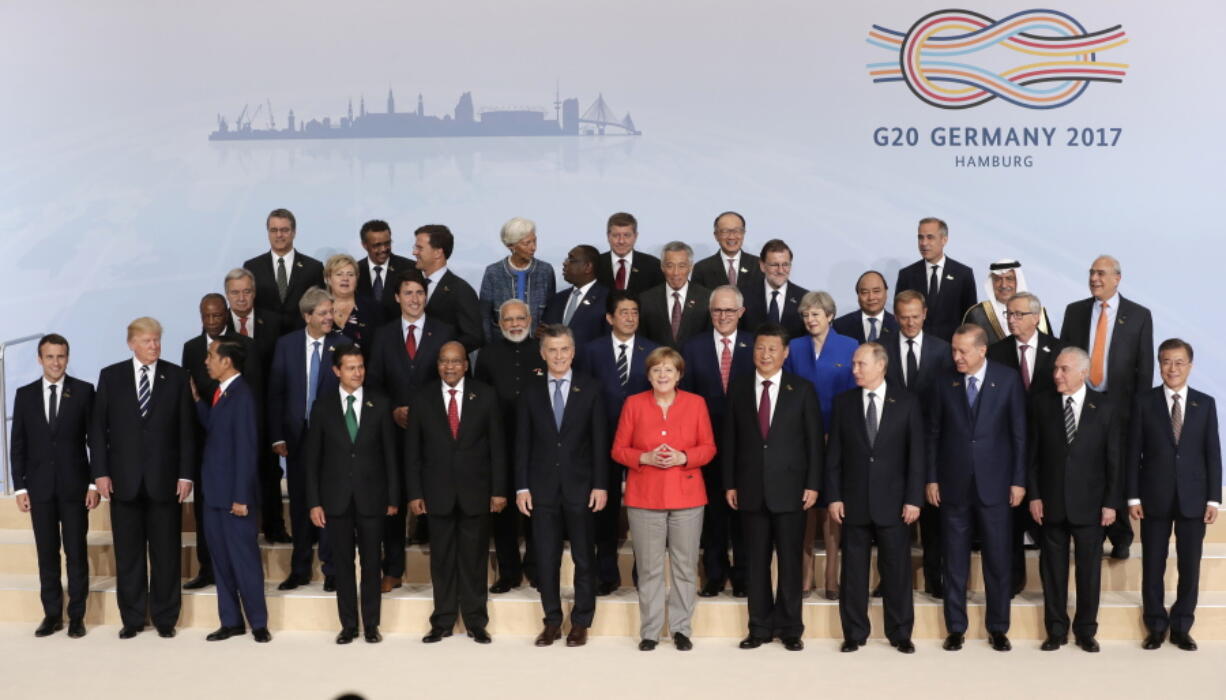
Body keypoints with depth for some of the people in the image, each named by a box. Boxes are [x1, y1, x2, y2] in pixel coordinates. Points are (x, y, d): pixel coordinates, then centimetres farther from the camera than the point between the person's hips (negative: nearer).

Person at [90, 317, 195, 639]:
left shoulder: (176, 376, 3)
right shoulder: (110, 376, 5)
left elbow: (186, 429, 2)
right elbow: (98, 427, 4)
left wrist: (185, 474, -4)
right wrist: (100, 472, -3)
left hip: (164, 479, -1)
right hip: (124, 479, 1)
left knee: (166, 552, 4)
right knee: (128, 554, 6)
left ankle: (165, 618, 14)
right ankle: (132, 618, 17)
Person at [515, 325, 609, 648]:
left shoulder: (590, 389, 1)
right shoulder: (531, 393, 5)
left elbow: (600, 440, -1)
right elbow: (522, 443, 5)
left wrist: (600, 485, -7)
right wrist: (521, 487, -1)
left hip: (580, 487, -1)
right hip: (543, 488, 1)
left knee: (584, 558, 5)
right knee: (546, 559, 5)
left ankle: (581, 623, 16)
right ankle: (552, 621, 17)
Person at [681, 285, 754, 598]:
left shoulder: (755, 347, 2)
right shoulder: (693, 348, 5)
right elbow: (685, 396, 3)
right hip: (707, 441, 1)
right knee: (712, 511, 8)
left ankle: (742, 576, 18)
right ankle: (715, 575, 18)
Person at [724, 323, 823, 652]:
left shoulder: (802, 389, 2)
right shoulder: (738, 390, 7)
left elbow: (814, 440, 0)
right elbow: (730, 440, 7)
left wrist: (813, 484, -5)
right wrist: (730, 484, 2)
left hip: (789, 488, -2)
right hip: (751, 489, 2)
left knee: (790, 561, 4)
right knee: (756, 561, 6)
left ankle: (790, 628, 14)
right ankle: (760, 627, 15)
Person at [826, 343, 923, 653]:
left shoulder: (907, 403, 1)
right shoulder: (843, 402, 5)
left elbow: (916, 455, 0)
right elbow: (833, 454, 4)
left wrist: (913, 499, -6)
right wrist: (833, 497, -2)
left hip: (893, 502, -1)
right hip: (853, 501, 1)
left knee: (896, 569, 5)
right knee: (853, 569, 6)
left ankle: (900, 633, 16)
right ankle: (854, 633, 16)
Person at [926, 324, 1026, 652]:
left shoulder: (1008, 380, -2)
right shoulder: (943, 383, 2)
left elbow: (1019, 432, 0)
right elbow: (933, 434, 5)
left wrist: (1018, 480, -3)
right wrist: (931, 479, 1)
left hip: (994, 484, -1)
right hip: (953, 485, 1)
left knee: (997, 560, 6)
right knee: (954, 562, 7)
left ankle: (998, 628, 19)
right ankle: (956, 628, 18)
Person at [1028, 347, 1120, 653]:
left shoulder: (1104, 407, -2)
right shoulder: (1043, 404, 1)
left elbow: (1114, 459, -1)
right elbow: (1033, 453, 2)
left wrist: (1111, 502, -4)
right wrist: (1034, 495, -3)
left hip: (1089, 504, -1)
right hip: (1051, 502, 1)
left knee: (1089, 569, 6)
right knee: (1053, 569, 7)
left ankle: (1086, 631, 20)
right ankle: (1056, 630, 18)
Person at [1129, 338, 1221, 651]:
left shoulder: (1205, 403, 5)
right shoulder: (1144, 401, 1)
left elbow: (1213, 454, 4)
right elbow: (1134, 452, 0)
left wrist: (1214, 498, -2)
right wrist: (1133, 497, -5)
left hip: (1193, 498, 1)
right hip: (1154, 497, -1)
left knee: (1190, 565, 6)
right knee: (1153, 565, 5)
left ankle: (1181, 627, 18)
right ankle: (1156, 626, 17)